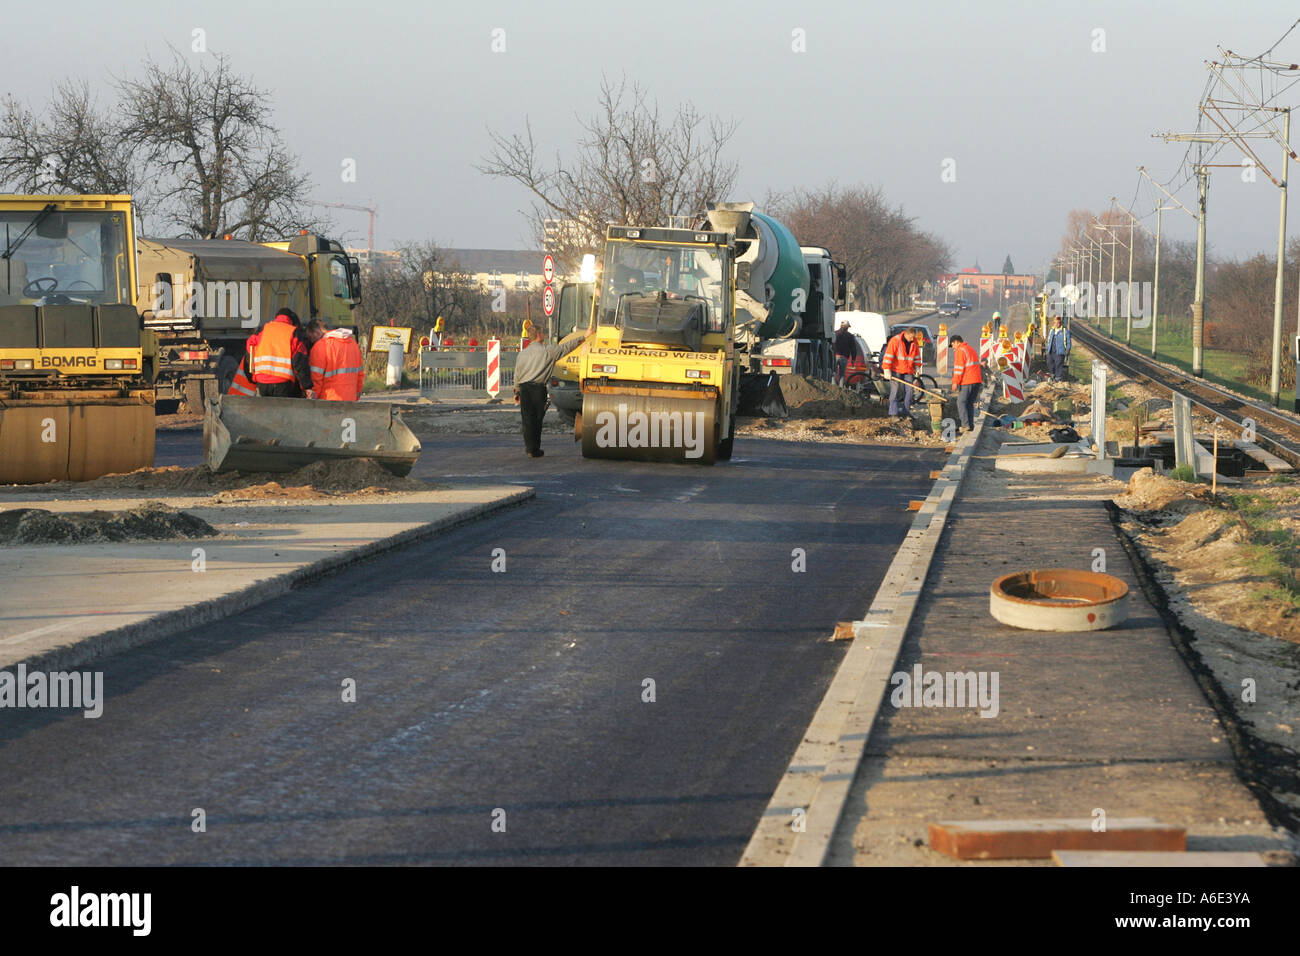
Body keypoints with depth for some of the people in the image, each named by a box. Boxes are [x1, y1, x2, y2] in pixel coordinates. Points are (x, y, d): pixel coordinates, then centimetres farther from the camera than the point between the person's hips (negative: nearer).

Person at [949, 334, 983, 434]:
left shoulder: (959, 351, -7)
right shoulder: (972, 350, 21)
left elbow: (958, 367, -14)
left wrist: (955, 382, -13)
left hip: (966, 381, -8)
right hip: (977, 380, 8)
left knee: (961, 402, -3)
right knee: (970, 403, 12)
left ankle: (965, 424, -12)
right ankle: (971, 426, 9)